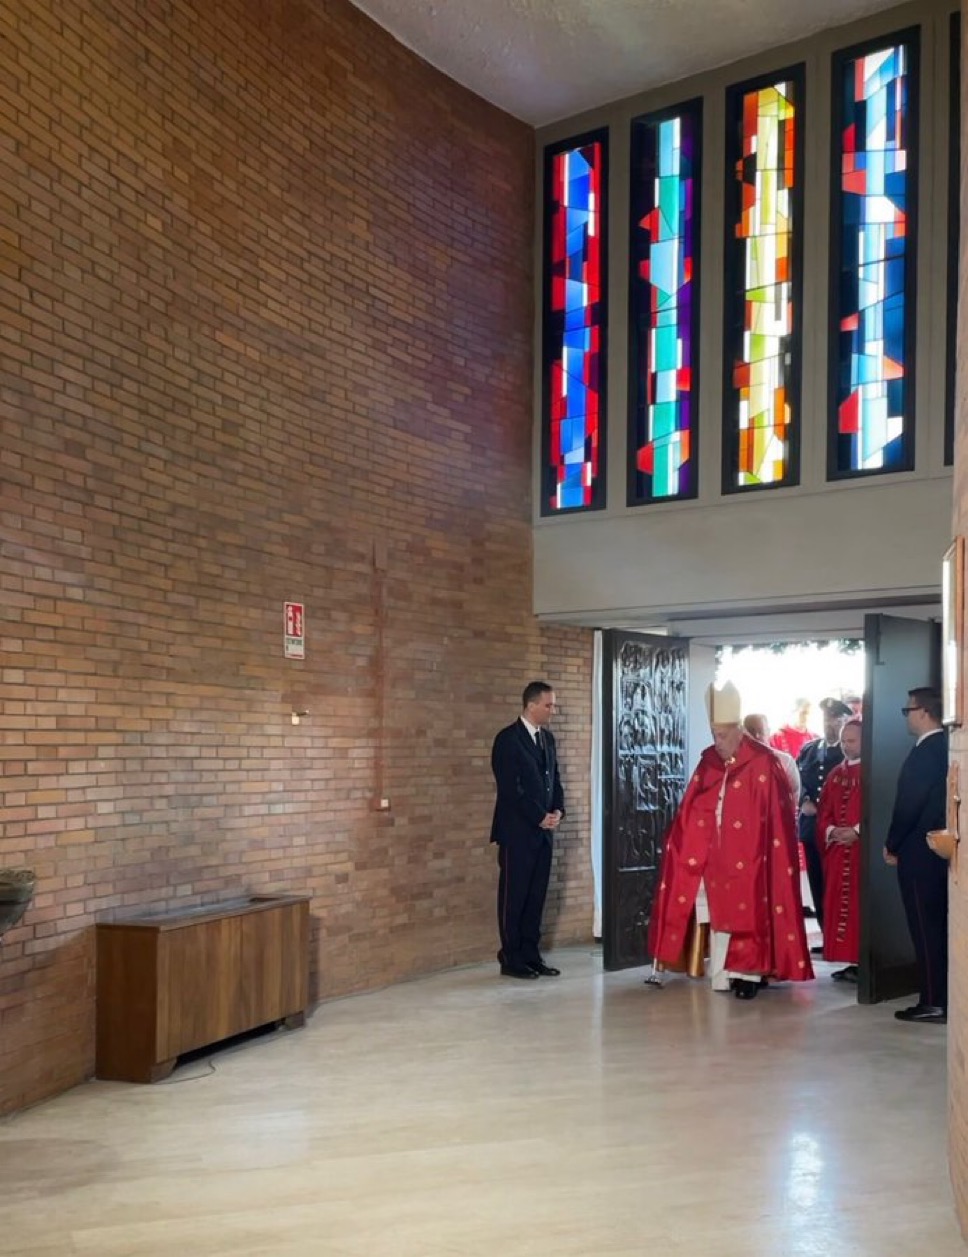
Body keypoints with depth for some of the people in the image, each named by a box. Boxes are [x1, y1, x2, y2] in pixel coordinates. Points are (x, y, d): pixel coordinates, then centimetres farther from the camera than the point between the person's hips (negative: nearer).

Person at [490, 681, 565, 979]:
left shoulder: (548, 737, 13)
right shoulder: (508, 739, -11)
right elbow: (510, 789, -16)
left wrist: (557, 811, 0)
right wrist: (540, 817, -13)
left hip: (543, 830, 7)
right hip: (518, 831, -7)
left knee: (536, 896, 9)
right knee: (514, 896, 0)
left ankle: (531, 955, 16)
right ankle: (511, 959, 7)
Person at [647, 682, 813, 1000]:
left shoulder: (763, 764, -10)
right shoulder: (708, 762, 6)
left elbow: (776, 816, -9)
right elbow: (691, 812, 8)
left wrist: (762, 851, -11)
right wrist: (686, 845, 3)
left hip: (749, 858, -5)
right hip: (716, 857, 5)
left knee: (748, 912, 1)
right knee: (718, 913, 6)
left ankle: (750, 972, 11)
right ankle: (723, 973, 13)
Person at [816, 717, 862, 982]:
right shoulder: (835, 775, 16)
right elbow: (824, 811, 15)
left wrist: (857, 831, -18)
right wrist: (831, 831, -4)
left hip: (863, 849, -6)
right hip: (837, 849, 6)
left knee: (860, 905, -6)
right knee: (838, 904, 6)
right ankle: (849, 961, 13)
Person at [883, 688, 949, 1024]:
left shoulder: (925, 752, -18)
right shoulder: (944, 748, 8)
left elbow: (909, 804, -17)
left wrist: (892, 845, -4)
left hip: (919, 853, -9)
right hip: (938, 849, 9)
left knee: (925, 928, -3)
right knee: (938, 926, 13)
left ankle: (933, 1002, 2)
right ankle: (944, 997, 20)